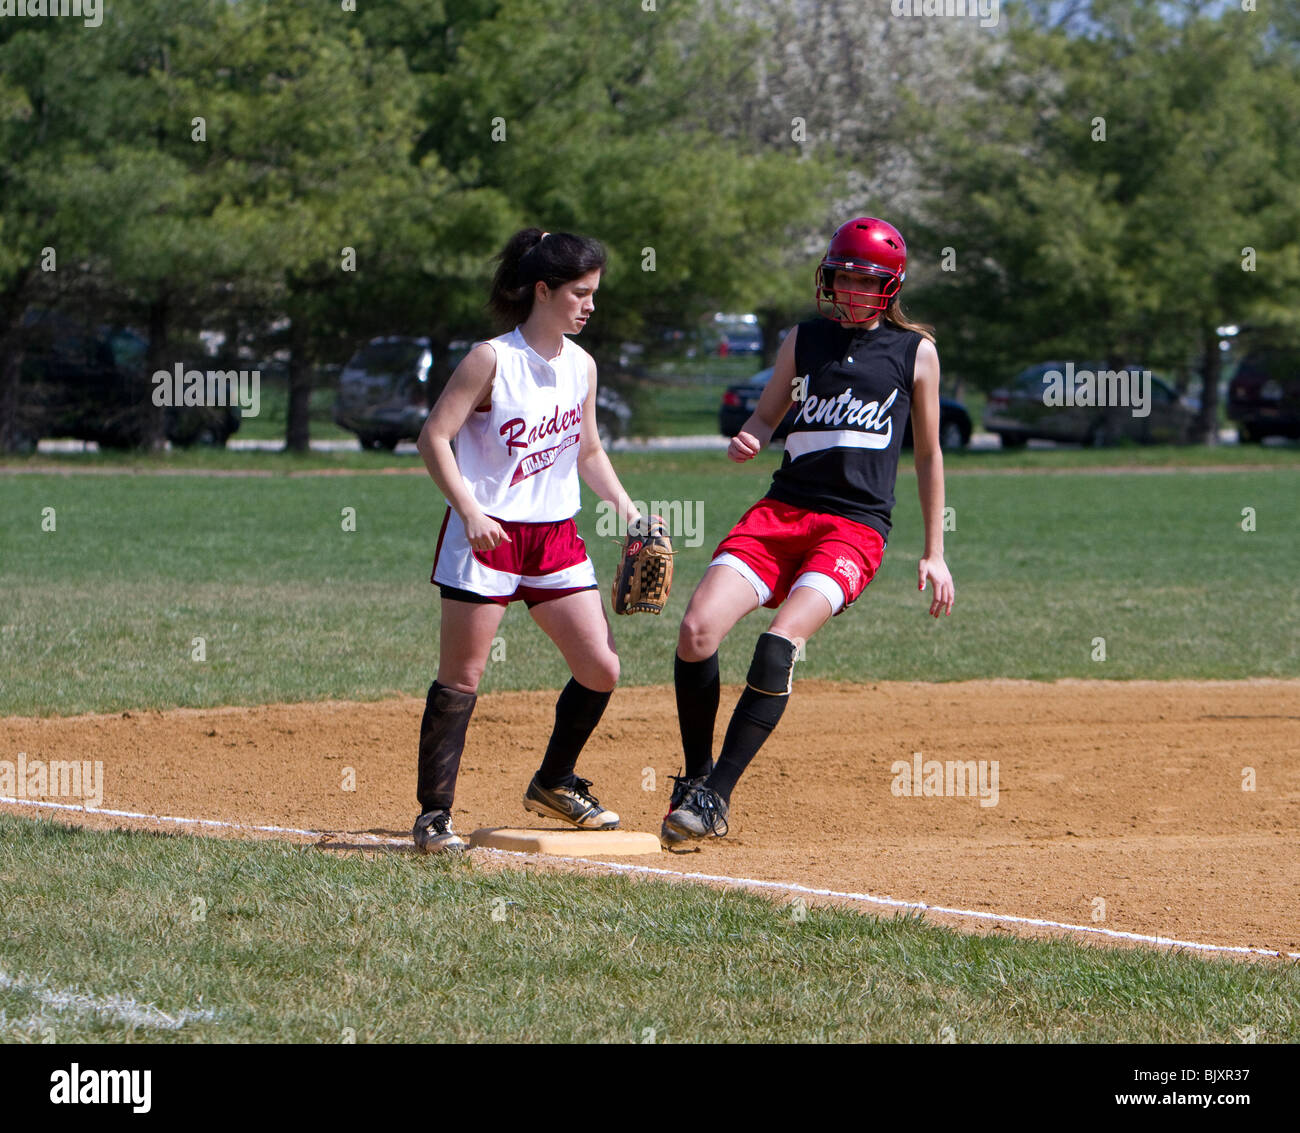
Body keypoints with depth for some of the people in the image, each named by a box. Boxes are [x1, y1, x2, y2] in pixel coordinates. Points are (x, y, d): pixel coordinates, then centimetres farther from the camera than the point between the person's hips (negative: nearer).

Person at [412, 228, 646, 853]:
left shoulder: (581, 365, 8)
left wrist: (622, 504, 6)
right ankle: (433, 814, 1)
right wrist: (469, 512, -23)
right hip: (486, 534, -6)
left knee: (600, 669, 3)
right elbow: (434, 437, -13)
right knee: (460, 678, -5)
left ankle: (553, 784, 24)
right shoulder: (491, 360, -11)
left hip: (556, 536, 6)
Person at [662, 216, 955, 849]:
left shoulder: (916, 352, 9)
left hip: (856, 526, -3)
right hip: (783, 510, 3)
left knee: (782, 638, -26)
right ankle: (694, 781, 0)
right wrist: (746, 442, -5)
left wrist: (934, 554, 10)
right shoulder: (804, 340, 15)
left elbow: (928, 455, 13)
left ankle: (715, 796, -24)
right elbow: (765, 417, 20)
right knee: (698, 627, -17)